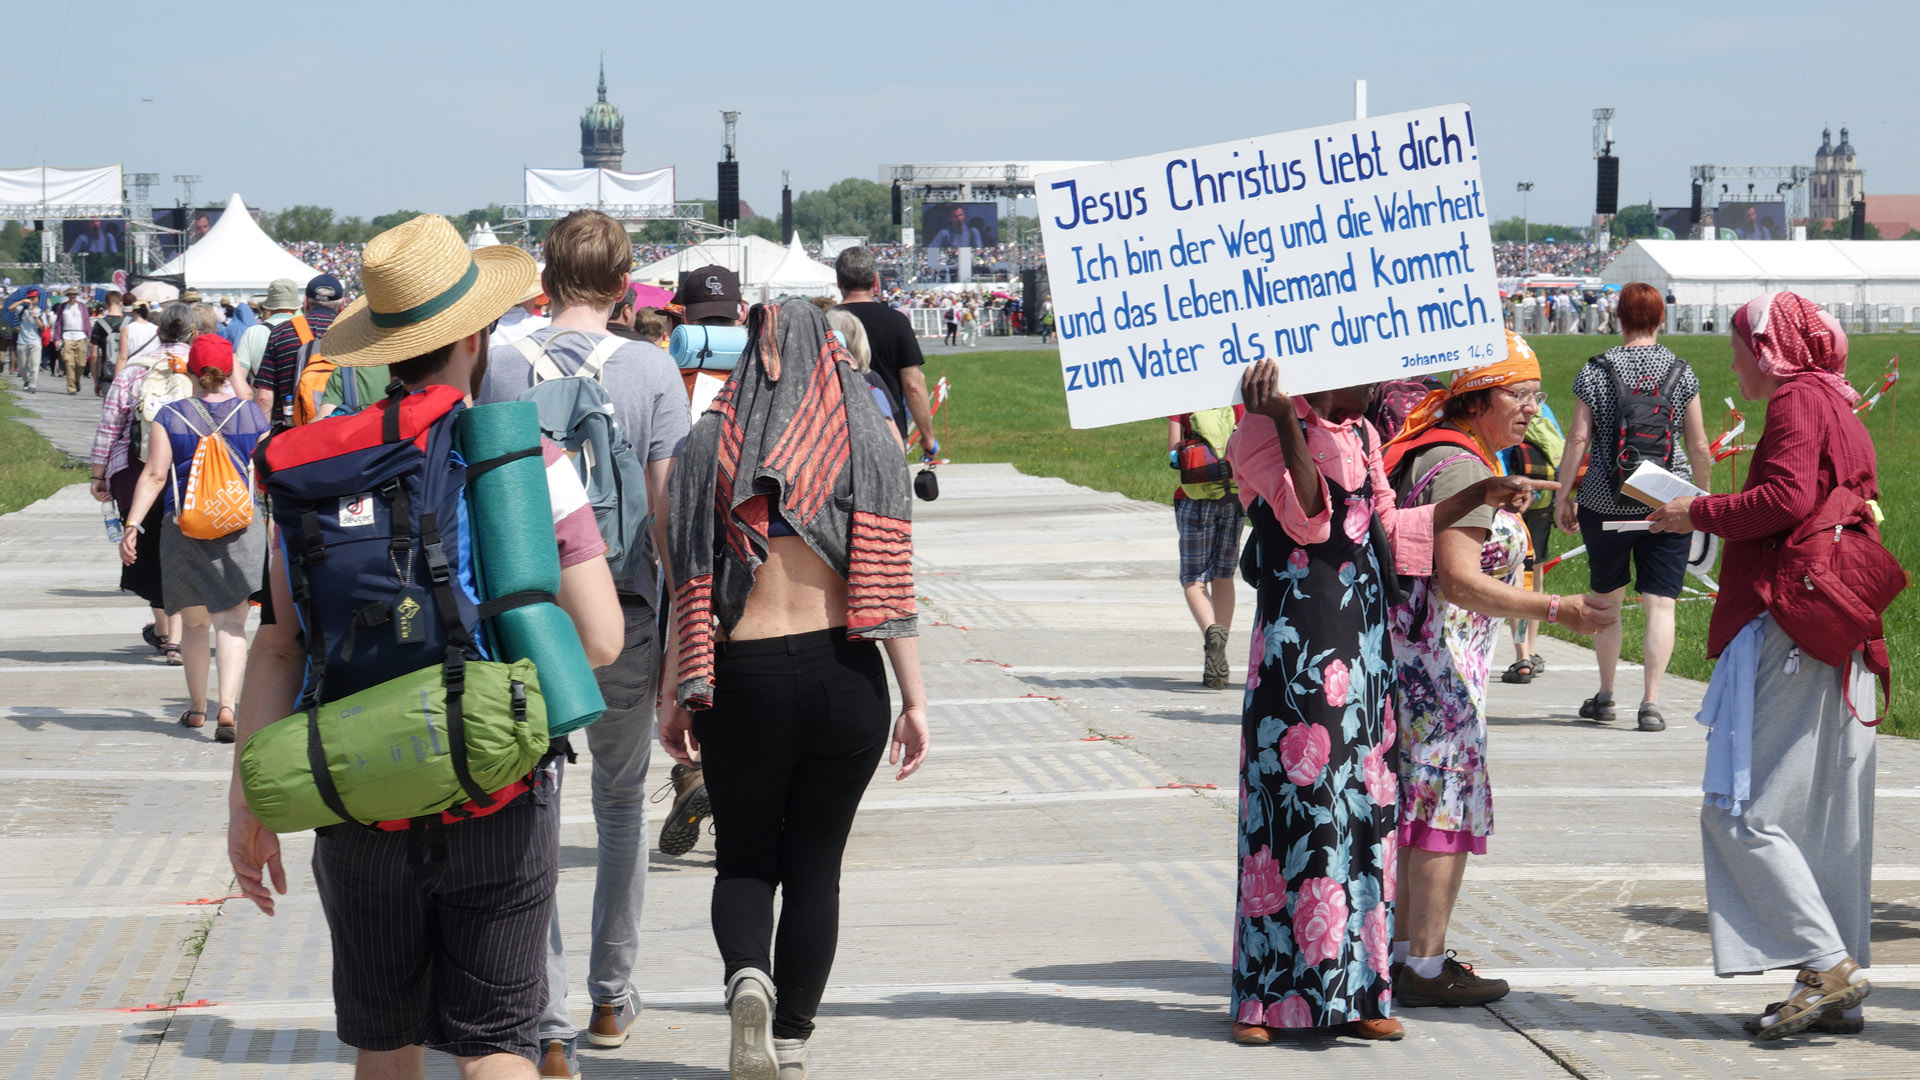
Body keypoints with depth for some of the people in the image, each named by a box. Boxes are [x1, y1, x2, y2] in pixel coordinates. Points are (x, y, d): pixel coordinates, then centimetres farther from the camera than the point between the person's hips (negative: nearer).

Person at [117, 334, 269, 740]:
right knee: (231, 621, -3)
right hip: (241, 526, 0)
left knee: (193, 623, 15)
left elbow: (154, 475, -9)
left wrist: (133, 525, -10)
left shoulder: (170, 416, -1)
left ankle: (197, 708, 25)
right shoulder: (251, 414, 2)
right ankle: (227, 704, -21)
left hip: (184, 529, 0)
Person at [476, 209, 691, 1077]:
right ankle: (612, 999, 27)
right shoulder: (651, 370, -5)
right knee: (621, 803, 19)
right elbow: (666, 516, -8)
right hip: (624, 617, 0)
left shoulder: (497, 368, -2)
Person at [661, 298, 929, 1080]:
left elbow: (689, 578, -2)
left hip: (744, 680, 0)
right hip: (843, 675, 0)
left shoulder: (712, 439, 0)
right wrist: (913, 697, -2)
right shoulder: (864, 437, 0)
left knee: (744, 858, 15)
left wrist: (678, 695, 1)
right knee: (815, 863, 13)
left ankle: (747, 976, -13)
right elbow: (888, 579, -4)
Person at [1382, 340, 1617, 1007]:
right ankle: (1426, 968, -3)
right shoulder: (1460, 468, -16)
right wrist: (1556, 610, -26)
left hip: (1409, 655, 10)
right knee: (1448, 806, -6)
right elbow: (1459, 582, -24)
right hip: (1438, 657, -10)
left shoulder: (1431, 454, 16)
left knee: (1416, 805, 15)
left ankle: (1406, 951, 22)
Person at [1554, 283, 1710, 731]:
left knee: (1606, 598, 15)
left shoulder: (1595, 371, -3)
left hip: (1604, 501, 0)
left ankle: (1605, 696, 23)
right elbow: (1698, 446, 2)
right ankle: (1651, 701, -8)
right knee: (1661, 603, 0)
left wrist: (1564, 497, 4)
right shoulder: (1681, 372, -1)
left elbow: (1578, 439, -5)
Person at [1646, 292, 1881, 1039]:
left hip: (1789, 632, -10)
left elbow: (1788, 498, -19)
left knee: (1740, 811, -9)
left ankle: (1827, 963, -13)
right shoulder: (1838, 407, 21)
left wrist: (1701, 514, -7)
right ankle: (1837, 995, 9)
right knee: (1828, 820, 9)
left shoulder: (1796, 401, -6)